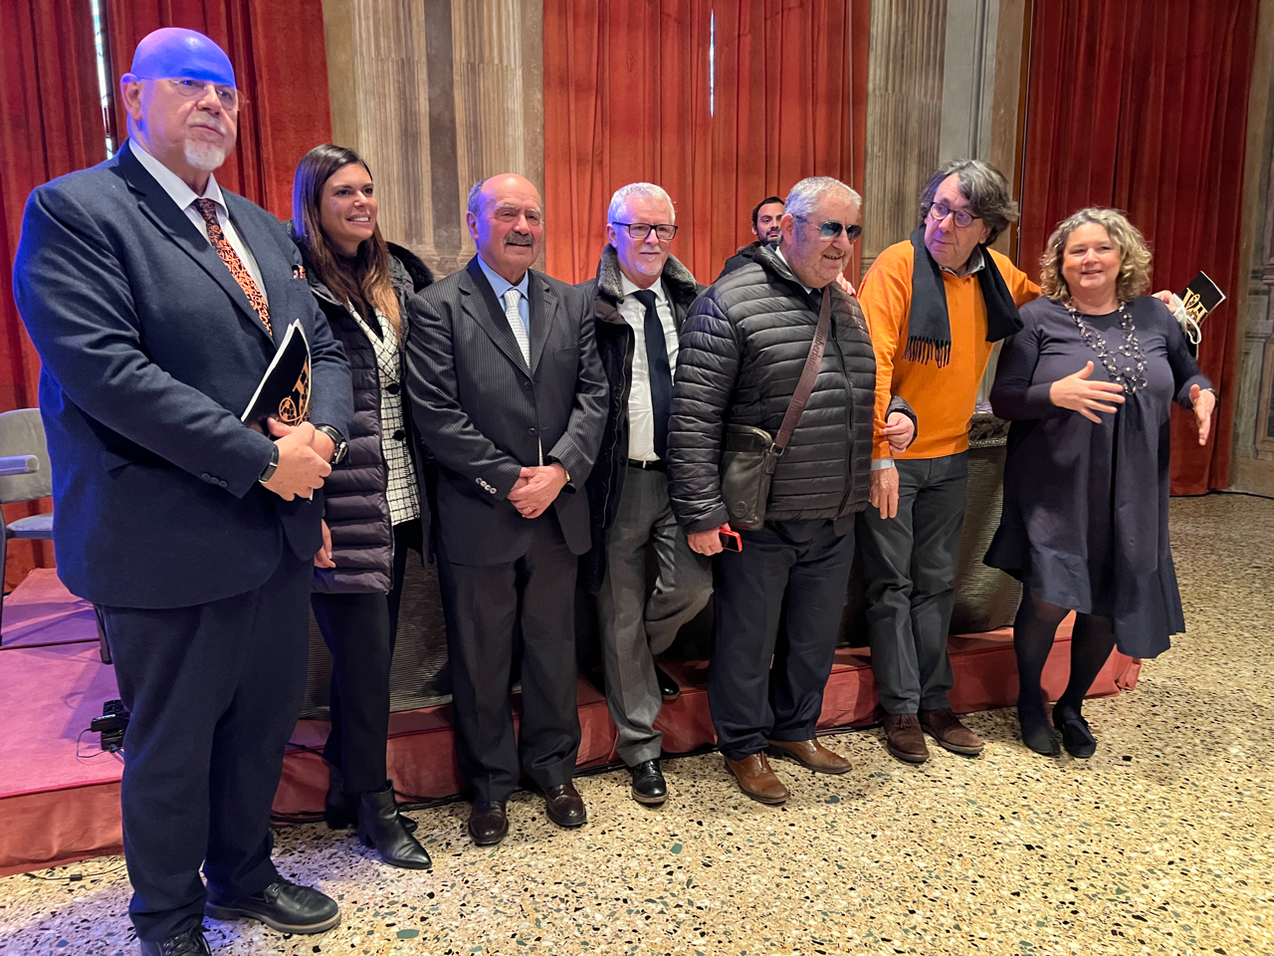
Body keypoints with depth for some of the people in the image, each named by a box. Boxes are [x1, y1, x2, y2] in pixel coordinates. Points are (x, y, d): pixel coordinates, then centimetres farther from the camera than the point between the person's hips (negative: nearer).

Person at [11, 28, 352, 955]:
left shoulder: (262, 228, 15)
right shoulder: (74, 211, -8)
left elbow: (325, 348, 12)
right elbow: (105, 369, -21)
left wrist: (321, 435, -10)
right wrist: (259, 460, -22)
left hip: (280, 533, 7)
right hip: (174, 543, -7)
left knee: (265, 721, 20)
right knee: (172, 745, 12)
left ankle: (243, 873, 44)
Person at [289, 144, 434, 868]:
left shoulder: (396, 276, 12)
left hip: (399, 500, 6)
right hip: (341, 505, -6)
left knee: (371, 651, 15)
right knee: (366, 656, 2)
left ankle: (346, 785, 32)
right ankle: (375, 807, 21)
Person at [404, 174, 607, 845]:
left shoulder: (571, 305, 10)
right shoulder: (435, 307, -4)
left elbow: (593, 395, 4)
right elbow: (435, 414, -11)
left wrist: (559, 470, -10)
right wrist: (509, 480, -14)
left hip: (558, 511, 4)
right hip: (478, 517, -3)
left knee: (553, 650, 16)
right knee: (480, 661, 10)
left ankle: (553, 770, 35)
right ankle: (490, 786, 29)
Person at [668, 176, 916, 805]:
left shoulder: (848, 308, 12)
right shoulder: (731, 303, -13)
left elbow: (867, 390, 26)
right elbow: (693, 417, -16)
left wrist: (897, 414, 3)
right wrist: (702, 512, -18)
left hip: (835, 520, 7)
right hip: (760, 522, -7)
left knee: (816, 636, 20)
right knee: (748, 640, 9)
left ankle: (794, 729, 42)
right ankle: (744, 746, 30)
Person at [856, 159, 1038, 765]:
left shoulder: (997, 276, 2)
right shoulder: (897, 267, -15)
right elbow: (872, 364, -21)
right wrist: (879, 455, -26)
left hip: (949, 456, 5)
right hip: (890, 458, -5)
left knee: (936, 582, 14)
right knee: (892, 584, 5)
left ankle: (935, 700, 26)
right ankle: (901, 708, 18)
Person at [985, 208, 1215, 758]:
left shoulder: (1154, 316, 8)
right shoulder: (1038, 318, -3)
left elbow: (1187, 373, 21)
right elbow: (1003, 398, -6)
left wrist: (1201, 395, -1)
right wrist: (1057, 393, -24)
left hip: (1130, 497, 4)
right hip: (1055, 491, -4)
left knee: (1109, 610, 9)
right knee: (1048, 599, -10)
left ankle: (1072, 705, 35)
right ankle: (1030, 701, 20)